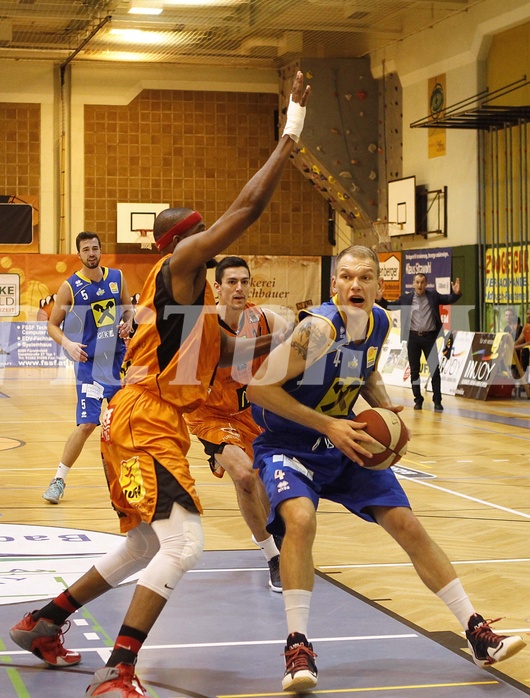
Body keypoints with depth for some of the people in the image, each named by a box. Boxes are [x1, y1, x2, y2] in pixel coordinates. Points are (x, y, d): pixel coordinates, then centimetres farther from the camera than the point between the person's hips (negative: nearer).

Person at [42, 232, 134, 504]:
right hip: (89, 362, -4)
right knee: (87, 424, -12)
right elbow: (53, 325, -2)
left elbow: (128, 308, 17)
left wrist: (128, 323, -5)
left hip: (118, 358, 4)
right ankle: (59, 480, 0)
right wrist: (67, 343, -20)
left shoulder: (117, 278, 3)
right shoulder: (69, 287, -7)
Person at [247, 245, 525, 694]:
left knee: (407, 525, 3)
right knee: (301, 518, -33)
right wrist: (328, 425, -27)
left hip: (346, 443, 6)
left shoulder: (378, 323, -5)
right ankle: (298, 646, -21)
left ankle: (477, 632, 13)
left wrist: (385, 407, -6)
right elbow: (259, 387, -26)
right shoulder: (318, 328, -26)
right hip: (288, 446, -6)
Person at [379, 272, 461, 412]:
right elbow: (390, 306, 11)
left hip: (429, 337, -1)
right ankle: (418, 400, 17)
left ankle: (437, 401, 3)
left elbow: (449, 299, 4)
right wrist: (380, 299, -6)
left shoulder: (433, 295, 5)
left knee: (434, 369, -1)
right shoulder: (406, 298, 5)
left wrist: (456, 293, -16)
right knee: (414, 370, 7)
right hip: (413, 337, 1)